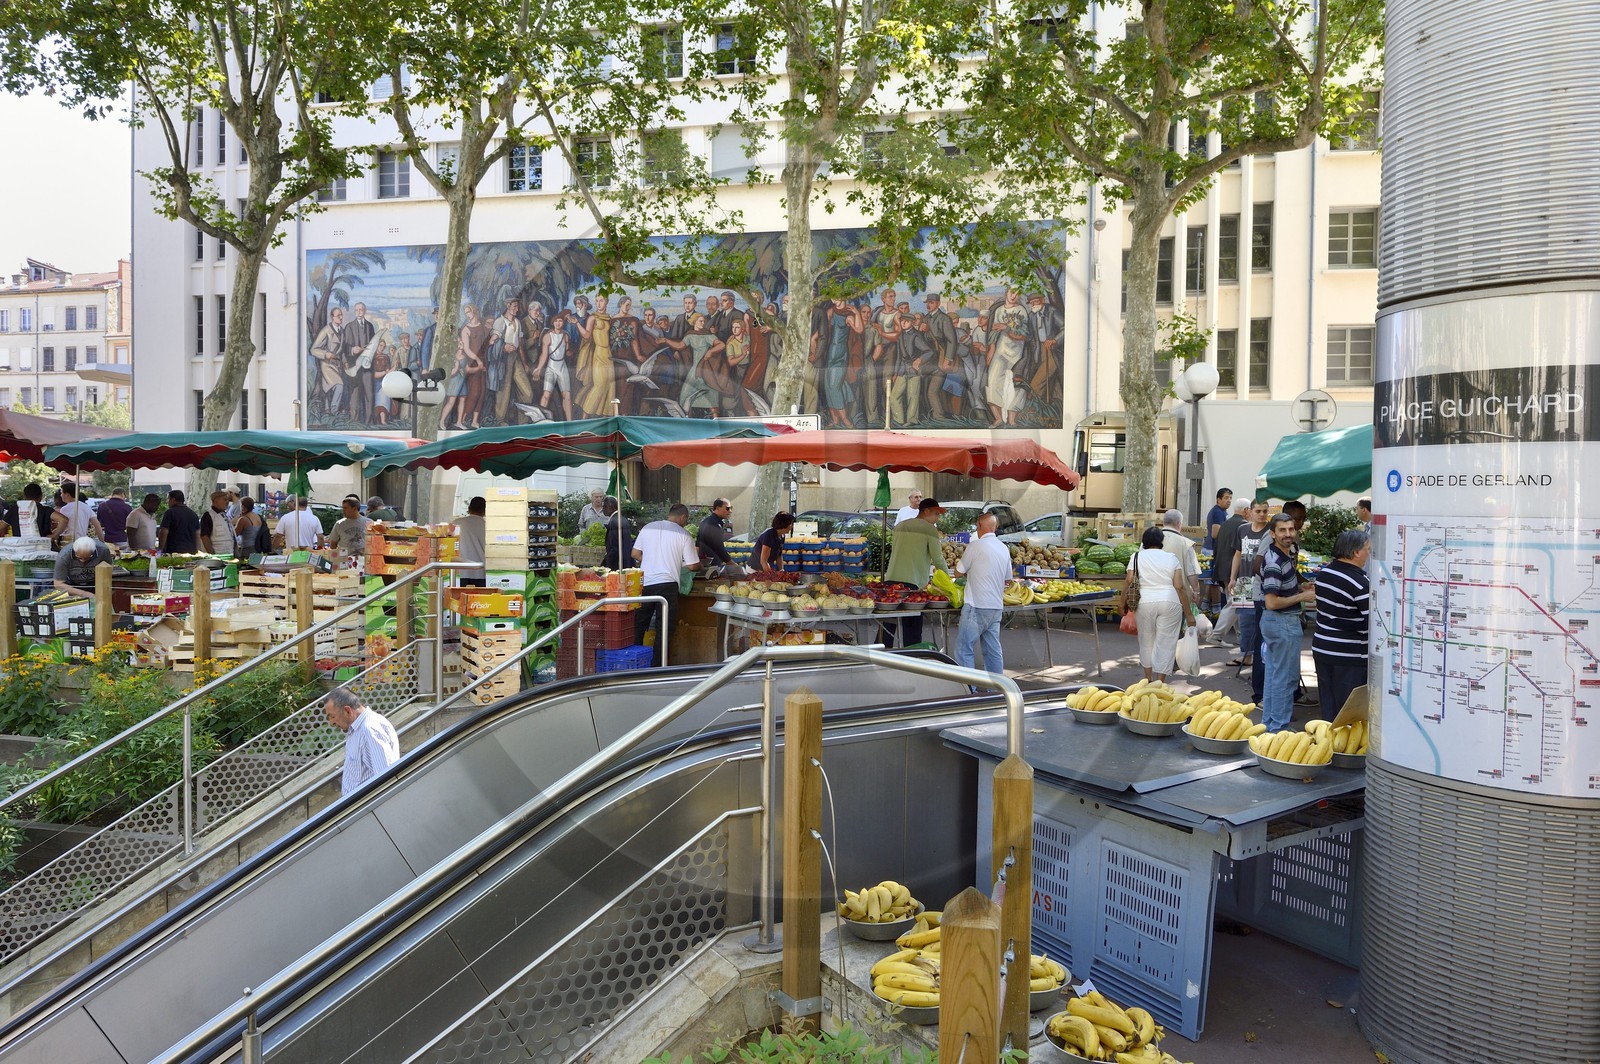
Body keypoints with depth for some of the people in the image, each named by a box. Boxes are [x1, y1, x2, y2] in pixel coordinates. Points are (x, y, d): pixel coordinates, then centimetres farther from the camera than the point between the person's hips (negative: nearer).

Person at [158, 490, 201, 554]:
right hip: (190, 551, 6)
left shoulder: (170, 512, -5)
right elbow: (197, 535, 17)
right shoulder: (194, 514, 15)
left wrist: (160, 550, -1)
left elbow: (163, 533, -9)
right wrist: (196, 552, 21)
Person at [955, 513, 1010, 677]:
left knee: (964, 649, -2)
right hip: (997, 606, 7)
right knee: (993, 649, 13)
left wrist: (961, 558, 17)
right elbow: (1008, 578, 18)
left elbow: (959, 571, -2)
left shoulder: (976, 546, -11)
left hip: (976, 606, -7)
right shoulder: (1004, 549, 10)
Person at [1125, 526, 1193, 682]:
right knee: (1165, 644, 4)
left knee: (1146, 642, 16)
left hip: (1144, 603, 0)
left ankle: (1148, 680, 23)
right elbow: (1180, 587, 1)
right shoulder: (1172, 558, 6)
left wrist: (1123, 605, 12)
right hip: (1170, 603, 0)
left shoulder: (1137, 557, 4)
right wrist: (1188, 613, 4)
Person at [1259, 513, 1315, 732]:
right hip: (1283, 623, -10)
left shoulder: (1291, 551, 8)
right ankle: (1278, 728, 6)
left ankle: (1269, 724, 25)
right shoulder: (1274, 562, -23)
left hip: (1275, 622, 10)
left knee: (1273, 675, 16)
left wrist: (1301, 586, 8)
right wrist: (1302, 597, -15)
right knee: (1286, 677, -2)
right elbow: (1272, 602, -25)